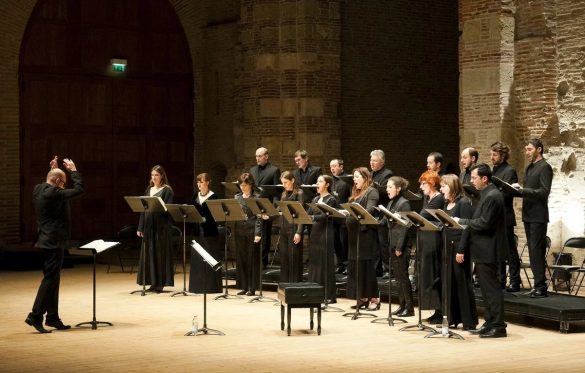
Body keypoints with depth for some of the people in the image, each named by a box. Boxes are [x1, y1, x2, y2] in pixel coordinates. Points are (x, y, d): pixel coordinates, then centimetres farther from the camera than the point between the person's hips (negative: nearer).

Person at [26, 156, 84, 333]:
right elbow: (79, 189, -14)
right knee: (50, 278, -6)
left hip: (45, 241, 10)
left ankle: (52, 318, 17)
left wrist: (53, 169, 24)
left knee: (52, 279, 13)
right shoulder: (53, 193, -18)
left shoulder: (38, 189, 8)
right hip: (54, 242, -10)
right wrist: (73, 170, -3)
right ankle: (35, 315, -9)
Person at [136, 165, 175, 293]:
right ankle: (153, 282, 13)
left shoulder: (167, 190, -3)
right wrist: (140, 227, 9)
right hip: (148, 225, 6)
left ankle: (161, 283, 1)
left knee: (160, 254, -3)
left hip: (161, 226, -6)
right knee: (149, 253, 6)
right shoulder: (149, 189, 15)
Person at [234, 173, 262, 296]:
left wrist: (258, 233, -14)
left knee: (252, 259, 0)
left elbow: (259, 216, -7)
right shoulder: (237, 197, 12)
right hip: (239, 231, 5)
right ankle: (243, 286, 14)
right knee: (241, 259, 6)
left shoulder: (257, 197, -3)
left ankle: (252, 288, 5)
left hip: (252, 231, -5)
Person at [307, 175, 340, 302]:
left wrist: (312, 217, -31)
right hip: (315, 233, 7)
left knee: (326, 264, -5)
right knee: (314, 262, 8)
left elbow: (324, 216, -19)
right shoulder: (315, 199, 16)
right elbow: (309, 214, 11)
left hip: (326, 233, -7)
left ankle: (330, 295, 1)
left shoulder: (331, 200, -7)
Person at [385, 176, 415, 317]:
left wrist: (400, 247, -18)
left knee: (403, 276, -4)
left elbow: (405, 226, -16)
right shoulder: (391, 203, 14)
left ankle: (409, 307, 2)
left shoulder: (404, 203, -11)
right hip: (393, 244, 8)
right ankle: (402, 304, 18)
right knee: (398, 276, 11)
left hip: (401, 246, -8)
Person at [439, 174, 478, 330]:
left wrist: (462, 250, -20)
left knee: (463, 283, -3)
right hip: (447, 248, 8)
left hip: (459, 247, -8)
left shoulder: (464, 203, -10)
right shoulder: (447, 204, 14)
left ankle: (469, 321, 3)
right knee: (449, 283, 10)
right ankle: (452, 319, 17)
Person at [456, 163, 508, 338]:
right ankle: (490, 323, 19)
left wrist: (461, 221, -14)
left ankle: (498, 327, -2)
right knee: (487, 288, 13)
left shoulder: (492, 196, -17)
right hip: (483, 250, 10)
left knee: (492, 288, -6)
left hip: (488, 251, -10)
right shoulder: (487, 194, 15)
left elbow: (483, 223, -23)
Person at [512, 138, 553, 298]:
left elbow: (544, 192, -18)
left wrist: (523, 190, -23)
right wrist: (518, 189, 2)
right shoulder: (529, 167, 17)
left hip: (538, 216, -9)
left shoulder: (544, 167, -10)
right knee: (533, 251, 11)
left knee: (537, 251, -10)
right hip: (528, 214, 9)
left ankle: (541, 287, -8)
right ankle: (538, 284, 16)